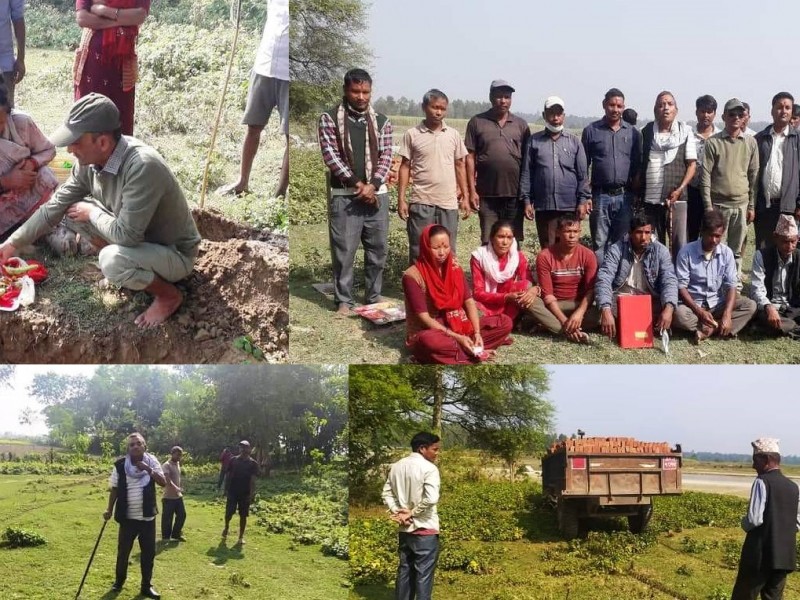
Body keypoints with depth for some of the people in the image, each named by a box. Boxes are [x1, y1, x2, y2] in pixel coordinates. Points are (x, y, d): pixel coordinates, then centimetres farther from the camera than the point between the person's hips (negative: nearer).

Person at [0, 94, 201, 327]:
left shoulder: (143, 166, -36)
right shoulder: (90, 161, -10)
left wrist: (92, 213, -18)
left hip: (175, 253, -8)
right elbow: (56, 205, 1)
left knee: (112, 260, -33)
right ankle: (129, 269, 10)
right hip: (138, 237, 8)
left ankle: (169, 295, -5)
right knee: (73, 212, 0)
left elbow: (125, 234, -36)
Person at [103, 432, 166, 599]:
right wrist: (110, 510, -1)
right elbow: (114, 489, 1)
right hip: (127, 516, -1)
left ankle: (146, 586, 19)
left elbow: (163, 482, -11)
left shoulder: (152, 461, -4)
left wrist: (149, 470, -23)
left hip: (148, 516, 1)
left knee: (149, 552, 6)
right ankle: (119, 581, 30)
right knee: (123, 550, 8)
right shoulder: (120, 465, -7)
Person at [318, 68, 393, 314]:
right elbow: (330, 155, -8)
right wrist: (355, 183, -13)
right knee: (344, 250, -1)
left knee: (377, 250, 7)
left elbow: (386, 156, 2)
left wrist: (373, 185, -13)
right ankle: (344, 300, 9)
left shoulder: (381, 121, 9)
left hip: (376, 193, 3)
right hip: (344, 195, -3)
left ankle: (373, 298, 19)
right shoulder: (329, 118, -1)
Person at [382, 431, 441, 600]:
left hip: (404, 529, 7)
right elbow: (431, 499, -25)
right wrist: (412, 513, -14)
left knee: (404, 572, 14)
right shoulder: (429, 468, -14)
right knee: (424, 575, -1)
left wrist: (397, 512, -2)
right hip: (425, 530, -7)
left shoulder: (396, 466, 8)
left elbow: (386, 494, 9)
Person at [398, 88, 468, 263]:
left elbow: (460, 166, 12)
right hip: (421, 202, -2)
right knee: (418, 252, 4)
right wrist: (401, 199, -3)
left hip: (449, 203, 2)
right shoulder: (412, 134, -1)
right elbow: (405, 167, 2)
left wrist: (465, 197, 8)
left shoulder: (453, 135, 6)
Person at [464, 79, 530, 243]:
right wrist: (472, 191, -5)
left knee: (513, 242, 7)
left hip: (515, 194, 2)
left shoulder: (521, 124, 9)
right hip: (487, 194, -1)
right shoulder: (477, 122, 3)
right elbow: (470, 157, 1)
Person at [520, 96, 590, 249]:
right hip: (543, 206, 0)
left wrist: (583, 201, -1)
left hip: (570, 206, 0)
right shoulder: (534, 141, 7)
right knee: (547, 248, 2)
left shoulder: (574, 142, 9)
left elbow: (583, 174, 7)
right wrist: (526, 201, 0)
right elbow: (526, 173, 6)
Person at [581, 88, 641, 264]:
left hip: (624, 196, 1)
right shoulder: (591, 131, 4)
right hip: (600, 196, -1)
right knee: (599, 244, 1)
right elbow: (583, 165, 6)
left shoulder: (632, 132, 9)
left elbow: (637, 165, 12)